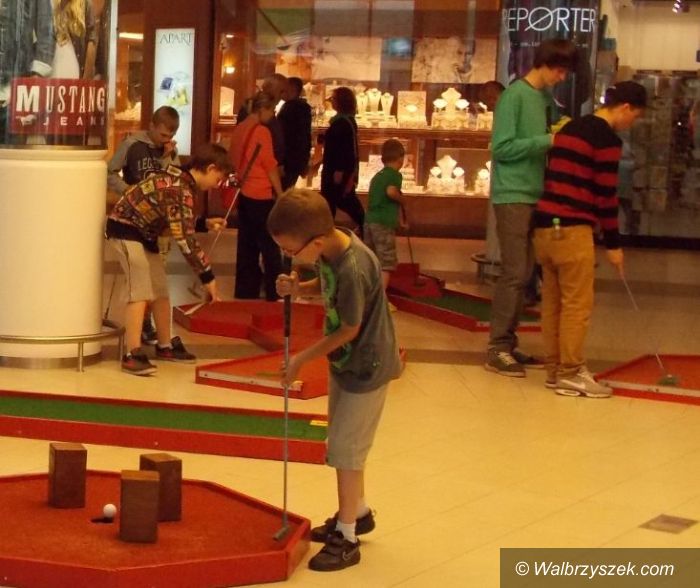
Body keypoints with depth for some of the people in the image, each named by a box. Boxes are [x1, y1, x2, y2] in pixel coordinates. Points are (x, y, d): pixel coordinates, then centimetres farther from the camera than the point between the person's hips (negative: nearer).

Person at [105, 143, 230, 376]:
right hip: (127, 230, -10)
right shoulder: (181, 190, -26)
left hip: (144, 232, 10)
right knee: (141, 292, -15)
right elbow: (185, 238, -29)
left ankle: (165, 346, 28)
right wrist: (207, 276, -26)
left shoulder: (180, 179, 3)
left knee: (160, 291, 15)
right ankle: (132, 355, -18)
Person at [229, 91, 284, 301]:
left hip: (243, 194, 8)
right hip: (261, 196, -8)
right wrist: (281, 194, -5)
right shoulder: (262, 131, -14)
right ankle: (274, 295, 0)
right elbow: (270, 166, -13)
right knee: (271, 248, -1)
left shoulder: (239, 129, 8)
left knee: (247, 246, 13)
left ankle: (245, 293, 17)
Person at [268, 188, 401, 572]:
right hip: (345, 360, 9)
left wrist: (302, 359, -13)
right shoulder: (330, 246, -9)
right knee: (342, 443, 19)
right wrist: (300, 289, -11)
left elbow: (349, 329, -23)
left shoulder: (353, 269, -33)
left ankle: (347, 538, 11)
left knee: (345, 449, -1)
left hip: (366, 367, -8)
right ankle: (357, 512, 38)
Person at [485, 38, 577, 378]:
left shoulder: (546, 99, 13)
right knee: (514, 273, -8)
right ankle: (497, 349, -4)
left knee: (524, 274, 9)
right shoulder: (514, 95, -10)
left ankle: (509, 343, 16)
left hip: (534, 196, 8)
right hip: (513, 196, -8)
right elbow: (502, 148, -15)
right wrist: (547, 141, -17)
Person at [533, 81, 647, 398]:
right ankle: (570, 374, 1)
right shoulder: (608, 139, -8)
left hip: (545, 224, 9)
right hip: (572, 229, -8)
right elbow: (606, 196, -9)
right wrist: (613, 244, -1)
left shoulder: (571, 128, 17)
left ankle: (554, 369, 17)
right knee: (577, 304, -2)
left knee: (553, 301, 12)